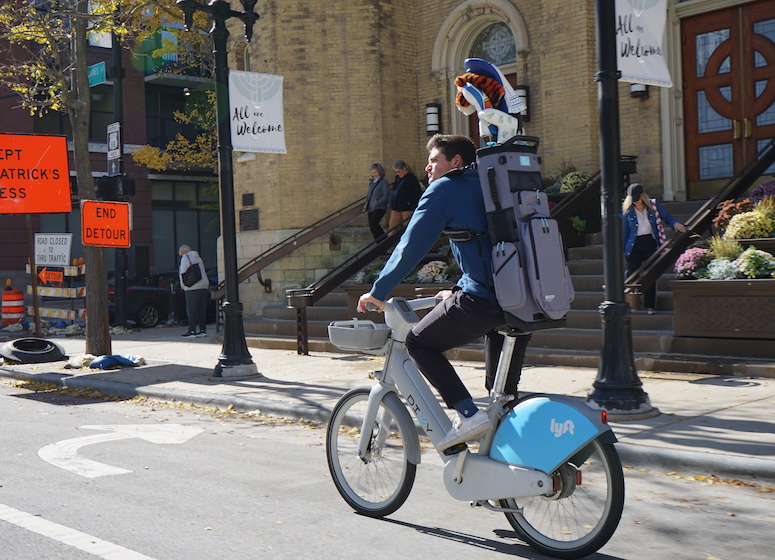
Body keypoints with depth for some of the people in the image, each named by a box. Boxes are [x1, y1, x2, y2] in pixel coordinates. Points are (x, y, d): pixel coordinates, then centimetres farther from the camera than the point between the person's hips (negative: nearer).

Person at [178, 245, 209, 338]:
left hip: (192, 288, -8)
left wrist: (183, 286, 6)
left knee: (191, 310, -5)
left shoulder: (185, 258, -3)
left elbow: (182, 273, -7)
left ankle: (192, 331, -8)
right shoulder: (198, 257, 21)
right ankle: (203, 330, 8)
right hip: (203, 286, 8)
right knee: (201, 310, 8)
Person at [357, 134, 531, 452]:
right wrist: (458, 292, 41)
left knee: (419, 343, 7)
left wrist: (378, 292, 7)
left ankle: (468, 414, -6)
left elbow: (412, 246, -1)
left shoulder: (444, 188, 2)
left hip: (483, 300, -8)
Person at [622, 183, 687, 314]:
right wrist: (622, 249, 7)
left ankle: (650, 306, 4)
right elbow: (624, 231, 8)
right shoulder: (628, 211, 3)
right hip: (635, 245, 0)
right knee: (631, 274, -6)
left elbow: (667, 217, 12)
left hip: (650, 243, 0)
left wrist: (675, 223, -9)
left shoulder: (654, 205, 3)